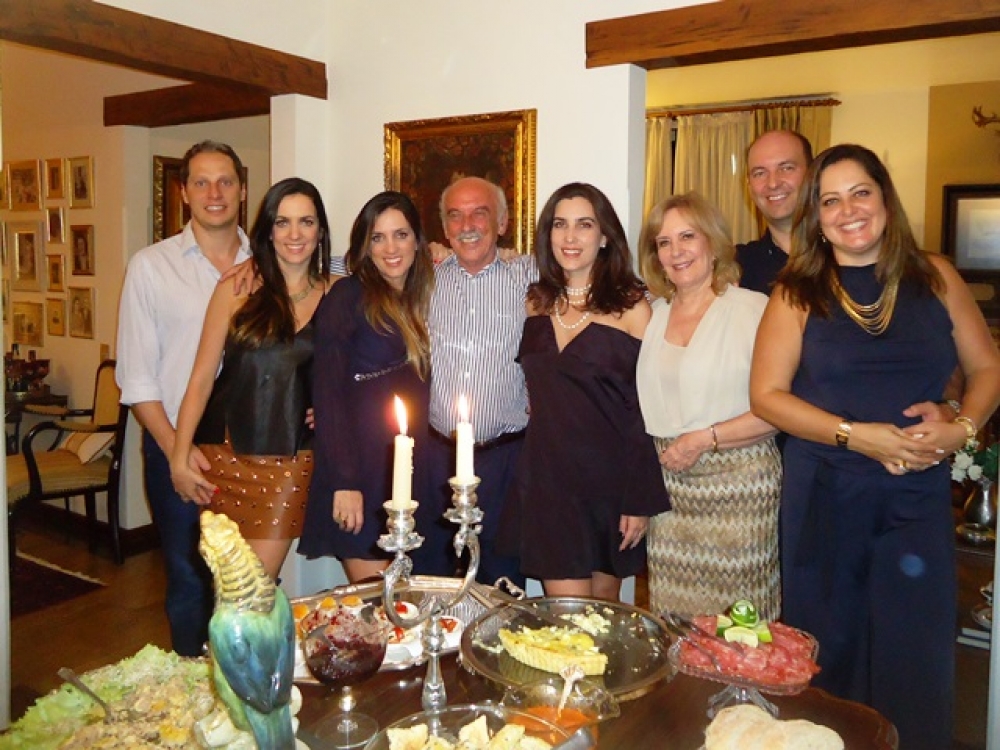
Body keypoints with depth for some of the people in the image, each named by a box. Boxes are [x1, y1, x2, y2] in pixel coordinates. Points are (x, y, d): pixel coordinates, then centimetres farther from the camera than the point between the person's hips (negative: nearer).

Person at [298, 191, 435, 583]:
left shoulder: (419, 303, 13)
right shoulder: (348, 296, -5)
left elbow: (418, 387, 13)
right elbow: (327, 391, -11)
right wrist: (344, 482, -16)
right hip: (361, 470, -6)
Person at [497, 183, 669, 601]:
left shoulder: (631, 307, -5)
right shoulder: (536, 301, 7)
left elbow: (648, 409, -6)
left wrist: (641, 501, -8)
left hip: (610, 480, -2)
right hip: (547, 479, 2)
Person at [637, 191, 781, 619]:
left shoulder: (753, 309, -7)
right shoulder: (653, 315, 12)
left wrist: (705, 439, -15)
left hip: (736, 483, -5)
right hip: (667, 483, 5)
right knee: (671, 627, 10)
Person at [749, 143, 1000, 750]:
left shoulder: (935, 277, 6)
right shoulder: (798, 293, 0)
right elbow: (767, 394, -5)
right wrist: (858, 435, -15)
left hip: (919, 496, 1)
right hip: (824, 495, -1)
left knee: (917, 653, 3)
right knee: (829, 650, 8)